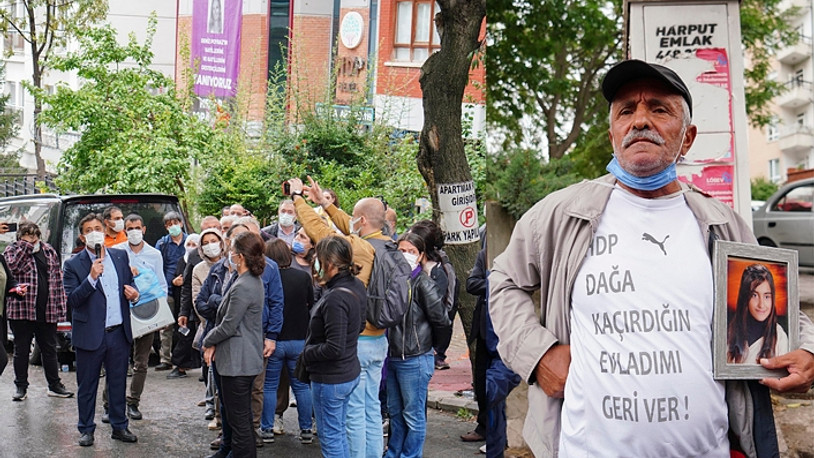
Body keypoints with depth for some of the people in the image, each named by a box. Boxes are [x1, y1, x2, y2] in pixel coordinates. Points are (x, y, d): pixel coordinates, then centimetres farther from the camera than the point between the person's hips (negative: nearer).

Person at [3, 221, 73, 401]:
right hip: (22, 310, -2)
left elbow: (58, 279, 10)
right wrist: (26, 246, -18)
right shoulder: (12, 250, 2)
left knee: (49, 350, 10)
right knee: (21, 350, 7)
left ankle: (54, 385, 18)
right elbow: (12, 267, -21)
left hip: (47, 312, 3)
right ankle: (21, 387, 18)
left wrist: (60, 307, 4)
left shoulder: (49, 251, 10)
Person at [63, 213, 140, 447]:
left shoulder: (120, 256, 7)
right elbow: (72, 300, -13)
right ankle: (86, 429, 24)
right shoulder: (74, 264, -5)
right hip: (90, 335, -3)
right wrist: (91, 277, -24)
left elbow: (129, 283, 18)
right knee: (87, 385, 9)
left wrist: (134, 294, -4)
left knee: (118, 382, 13)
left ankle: (119, 426, 26)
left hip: (119, 332, 3)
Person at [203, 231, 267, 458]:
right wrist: (215, 344, 6)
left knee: (239, 419, -1)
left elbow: (228, 326, -18)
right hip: (246, 359, 11)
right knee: (241, 415, 21)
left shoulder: (243, 288, -22)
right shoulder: (254, 281, 10)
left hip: (237, 361, -11)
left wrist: (208, 341, 0)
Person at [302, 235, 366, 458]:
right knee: (340, 433, 22)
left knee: (330, 438, 5)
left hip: (330, 379, -9)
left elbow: (334, 348, -27)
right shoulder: (356, 286, 1)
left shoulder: (335, 299, -27)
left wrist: (307, 352, -12)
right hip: (350, 373, 9)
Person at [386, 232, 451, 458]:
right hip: (391, 355, 7)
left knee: (413, 414, 5)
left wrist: (423, 336, -1)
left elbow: (441, 320, -15)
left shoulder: (423, 283, -13)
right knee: (395, 411, 20)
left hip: (415, 359, -7)